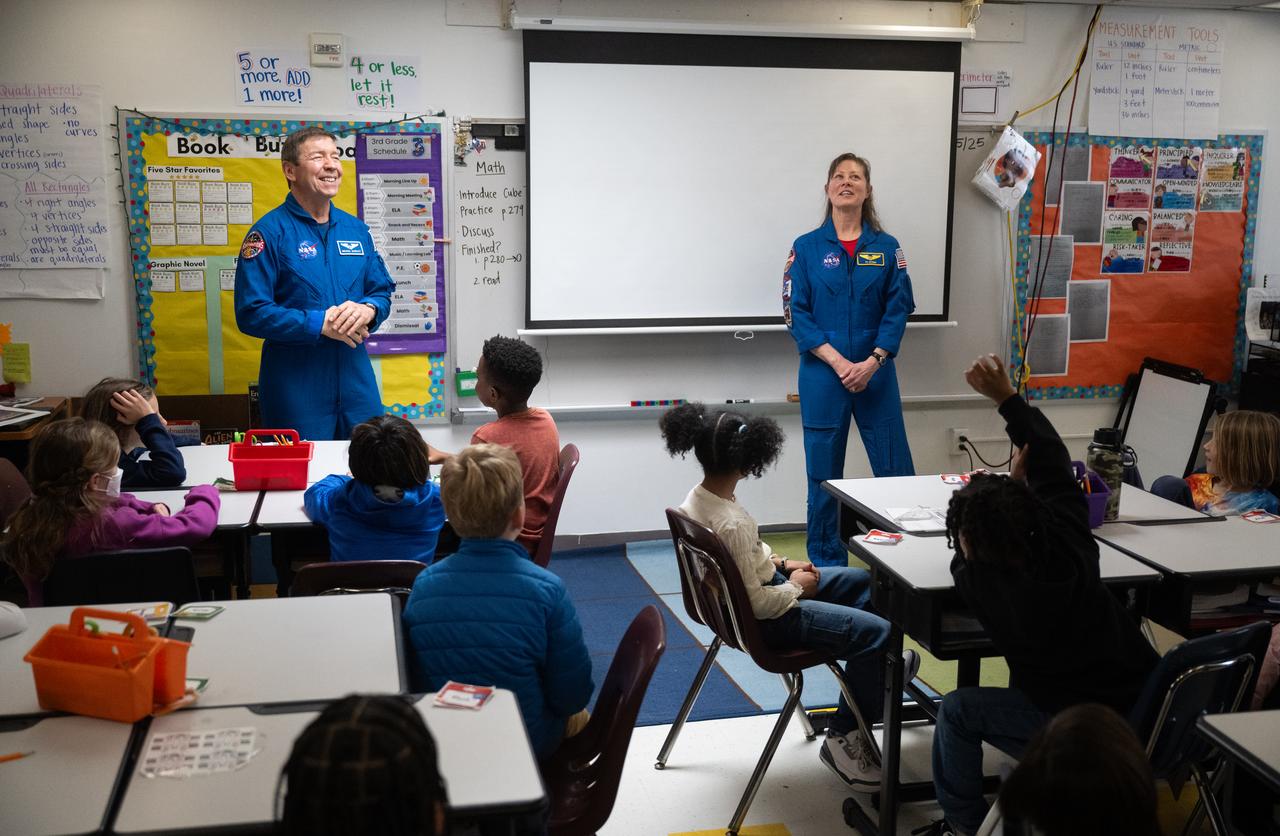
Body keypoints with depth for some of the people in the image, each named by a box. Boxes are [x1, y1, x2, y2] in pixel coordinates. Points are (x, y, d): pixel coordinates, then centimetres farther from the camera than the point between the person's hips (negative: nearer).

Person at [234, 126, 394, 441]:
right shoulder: (270, 232, -8)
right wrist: (320, 323, -19)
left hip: (356, 379, 5)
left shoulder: (356, 229, 11)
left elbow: (382, 291, 15)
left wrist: (368, 310, -9)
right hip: (295, 387, -5)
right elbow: (251, 313, -14)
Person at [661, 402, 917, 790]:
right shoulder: (732, 523, -33)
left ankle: (878, 667, 38)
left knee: (860, 581, 19)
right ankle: (844, 738, 3)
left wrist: (780, 563, 5)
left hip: (764, 583, 10)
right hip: (767, 619, -10)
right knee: (877, 632, -13)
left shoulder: (696, 499, -5)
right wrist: (795, 587, -11)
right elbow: (756, 603, -28)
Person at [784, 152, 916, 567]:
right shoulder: (806, 247, 2)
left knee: (895, 469, 2)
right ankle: (827, 563, 18)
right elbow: (795, 312, -4)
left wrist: (872, 363, -12)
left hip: (876, 374, 1)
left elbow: (898, 310, 1)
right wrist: (838, 362, -13)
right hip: (823, 375, -1)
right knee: (824, 474, 5)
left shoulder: (886, 248, 6)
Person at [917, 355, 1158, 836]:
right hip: (1145, 713, 6)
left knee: (958, 710, 8)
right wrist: (1006, 397, 9)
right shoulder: (1071, 547, -10)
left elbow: (966, 556, 8)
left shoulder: (981, 585, -18)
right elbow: (1053, 461, 4)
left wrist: (1013, 481, 12)